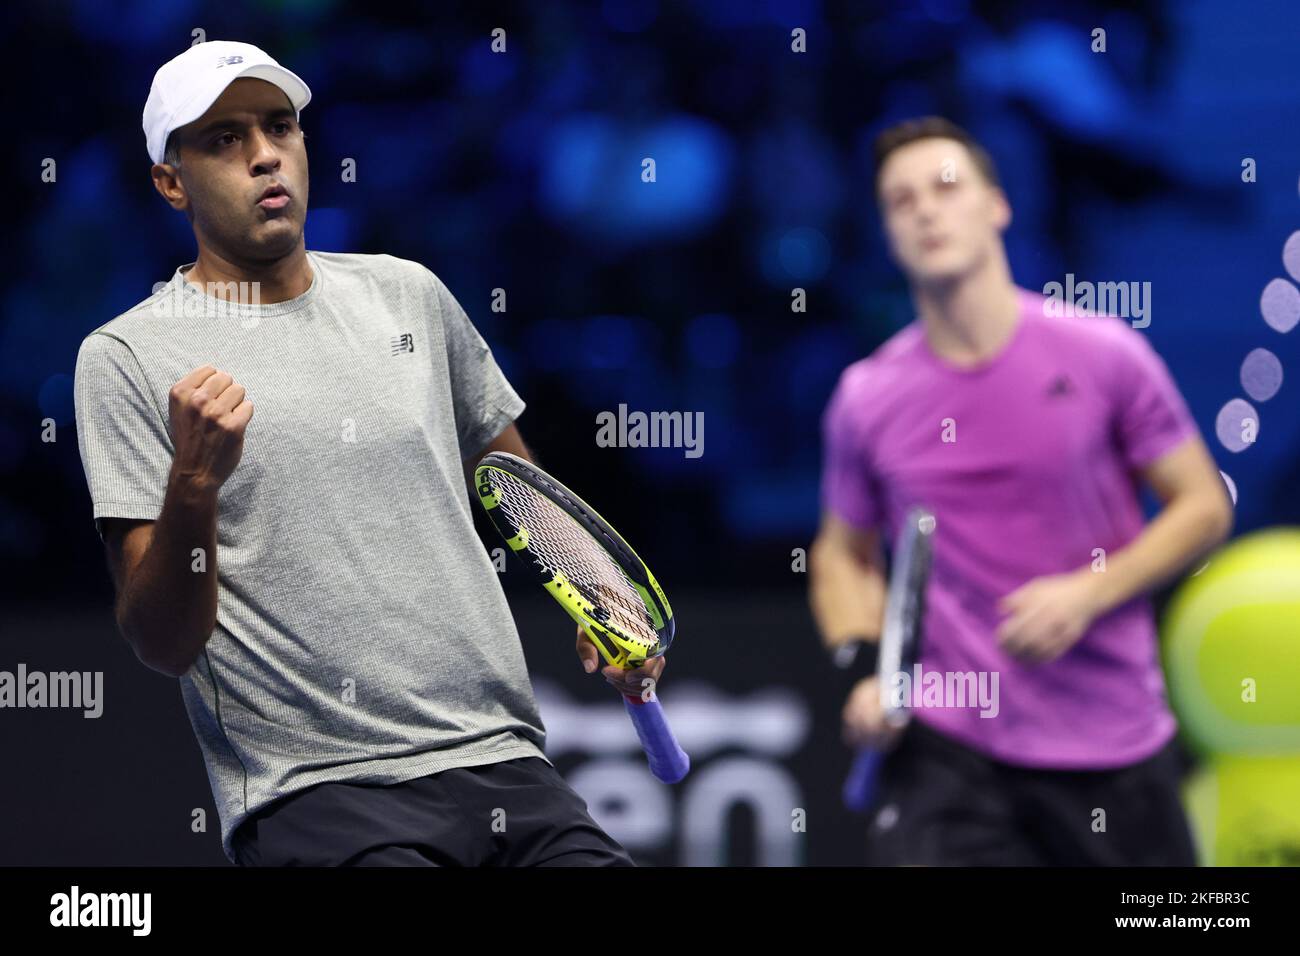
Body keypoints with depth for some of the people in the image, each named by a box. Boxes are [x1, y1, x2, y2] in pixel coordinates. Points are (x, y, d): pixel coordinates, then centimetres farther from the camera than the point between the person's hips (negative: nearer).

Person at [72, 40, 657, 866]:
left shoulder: (410, 295, 14)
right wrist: (192, 486, -22)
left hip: (505, 762, 4)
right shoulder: (128, 357, 0)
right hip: (314, 792, -4)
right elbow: (163, 645, -6)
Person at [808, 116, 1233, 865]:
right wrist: (864, 666, -2)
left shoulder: (1103, 354, -3)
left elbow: (1204, 506, 2)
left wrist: (1086, 594, -12)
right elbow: (842, 555, 16)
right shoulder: (866, 398, 2)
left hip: (1115, 747, 0)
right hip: (946, 747, 0)